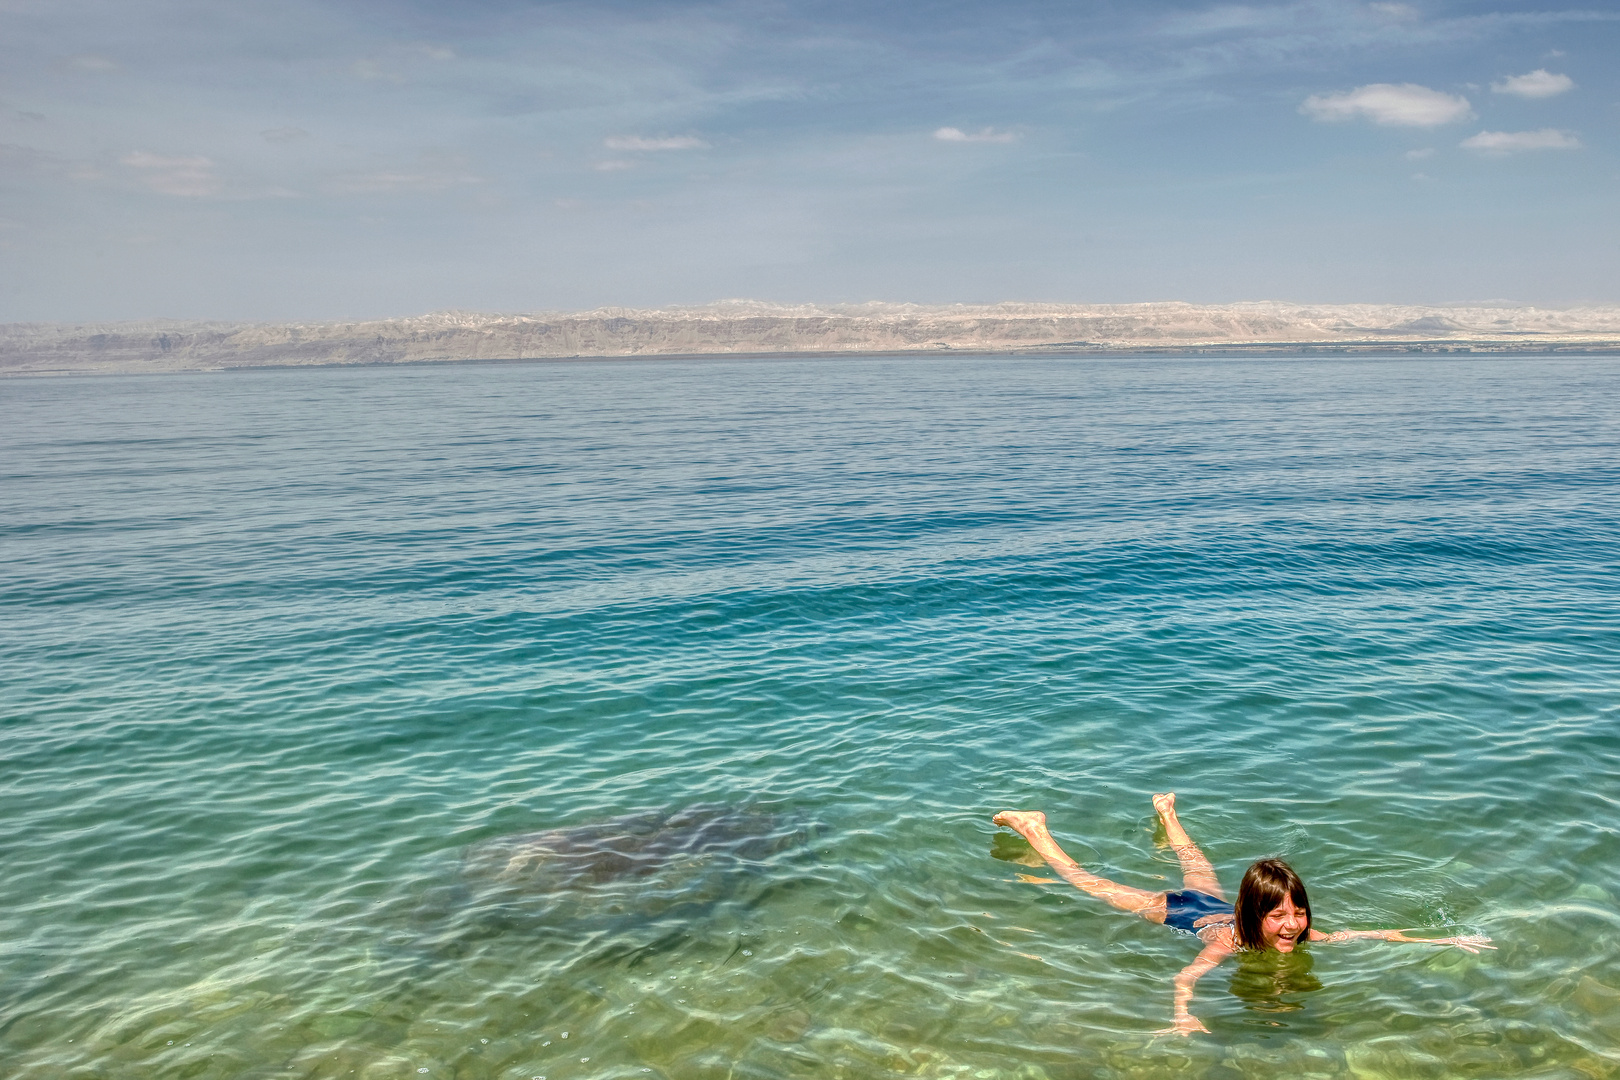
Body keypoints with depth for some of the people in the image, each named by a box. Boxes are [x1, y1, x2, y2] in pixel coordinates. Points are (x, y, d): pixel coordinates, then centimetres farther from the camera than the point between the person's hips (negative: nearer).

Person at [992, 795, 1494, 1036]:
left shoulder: (1303, 935, -32)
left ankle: (1167, 811, 64)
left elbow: (1375, 934, -28)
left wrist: (1446, 940, -34)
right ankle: (1033, 829, 27)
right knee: (1094, 886, 11)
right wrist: (1183, 1016, -76)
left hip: (1211, 906, 6)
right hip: (1172, 912, -6)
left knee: (1198, 871, 37)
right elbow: (1184, 977, -57)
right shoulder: (1231, 943, -44)